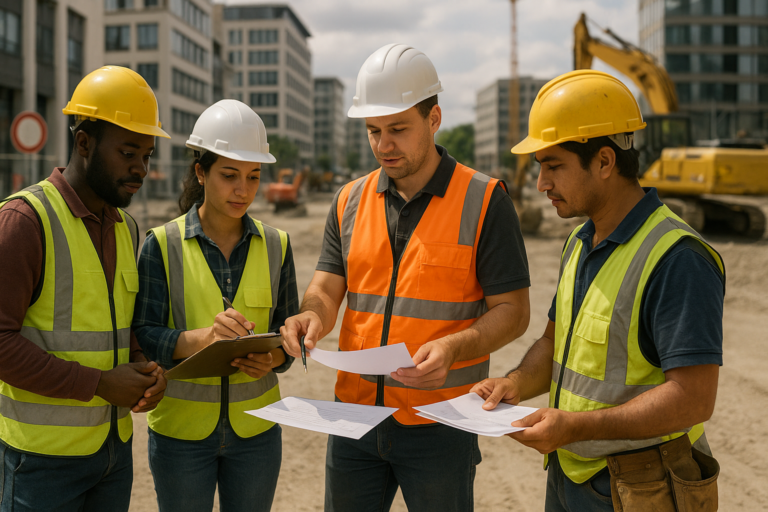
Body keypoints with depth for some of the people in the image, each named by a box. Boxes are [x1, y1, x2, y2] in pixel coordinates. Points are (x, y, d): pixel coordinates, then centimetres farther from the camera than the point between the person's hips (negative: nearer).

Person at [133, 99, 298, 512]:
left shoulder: (275, 246, 1)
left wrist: (272, 359, -18)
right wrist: (202, 337, -31)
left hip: (255, 427, 2)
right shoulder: (163, 244, -7)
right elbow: (143, 336, -13)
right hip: (180, 427, -2)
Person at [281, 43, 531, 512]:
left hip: (440, 422, -4)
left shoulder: (484, 201, -7)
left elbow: (512, 311, -7)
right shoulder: (351, 201, 6)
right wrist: (312, 316, -18)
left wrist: (453, 347, -24)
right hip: (354, 415, 4)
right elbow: (327, 288, 5)